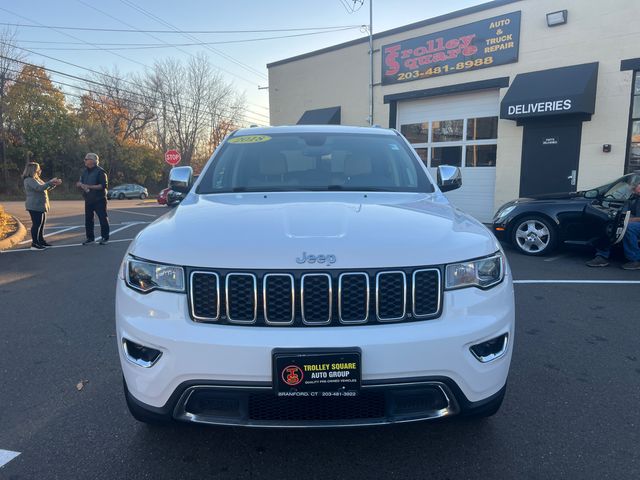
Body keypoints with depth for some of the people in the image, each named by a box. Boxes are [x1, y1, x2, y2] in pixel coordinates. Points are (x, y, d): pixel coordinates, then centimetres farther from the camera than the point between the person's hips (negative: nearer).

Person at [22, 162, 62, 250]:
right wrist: (50, 182, -20)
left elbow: (46, 188, 24)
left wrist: (54, 184, 9)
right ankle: (34, 244, -5)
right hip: (35, 206, -10)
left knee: (42, 224, 13)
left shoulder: (36, 179, 19)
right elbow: (40, 188, -26)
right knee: (36, 224, -9)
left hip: (40, 206, 10)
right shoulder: (29, 180, -13)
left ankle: (41, 241, 22)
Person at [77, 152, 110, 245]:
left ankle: (105, 238, 7)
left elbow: (104, 185, -18)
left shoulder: (100, 171, -10)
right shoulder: (85, 171, 12)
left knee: (103, 218, -2)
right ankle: (90, 237, 20)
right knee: (88, 219, 10)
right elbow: (80, 183, 16)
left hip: (99, 200, -7)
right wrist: (80, 184, -8)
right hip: (88, 200, 7)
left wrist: (90, 186, -21)